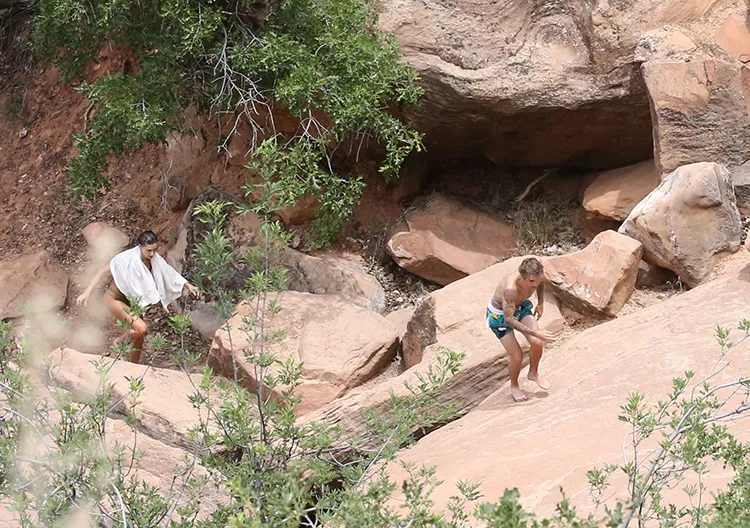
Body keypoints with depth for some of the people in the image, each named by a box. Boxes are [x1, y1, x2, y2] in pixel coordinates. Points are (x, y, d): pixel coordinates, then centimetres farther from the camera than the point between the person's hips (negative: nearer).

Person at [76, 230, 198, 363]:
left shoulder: (154, 258, -9)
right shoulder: (128, 259, -28)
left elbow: (169, 272, 8)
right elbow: (104, 272, -21)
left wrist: (187, 285, 9)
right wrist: (87, 292, -23)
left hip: (130, 301, 7)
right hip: (114, 299, -7)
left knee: (139, 335, 9)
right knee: (141, 328, -22)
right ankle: (120, 342, 6)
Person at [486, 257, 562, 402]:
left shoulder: (537, 275, -25)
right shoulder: (510, 288, -45)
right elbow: (508, 320, -39)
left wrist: (541, 303, 4)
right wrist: (536, 333, -43)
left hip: (521, 306, 5)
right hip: (499, 314, -5)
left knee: (537, 343, -10)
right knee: (516, 356, -6)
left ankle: (533, 373, 20)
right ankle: (514, 387, 24)